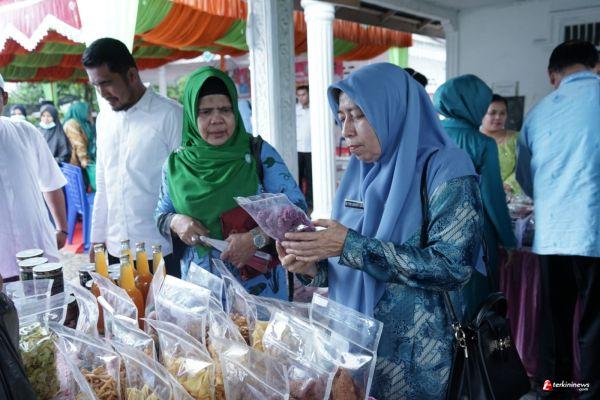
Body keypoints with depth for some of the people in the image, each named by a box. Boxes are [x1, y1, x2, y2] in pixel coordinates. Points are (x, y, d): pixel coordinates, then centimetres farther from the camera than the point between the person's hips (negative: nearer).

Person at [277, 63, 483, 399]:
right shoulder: (361, 175, 6)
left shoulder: (447, 170, -13)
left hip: (415, 357, -5)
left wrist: (350, 245, -25)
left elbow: (452, 266, -23)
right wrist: (313, 268, -10)